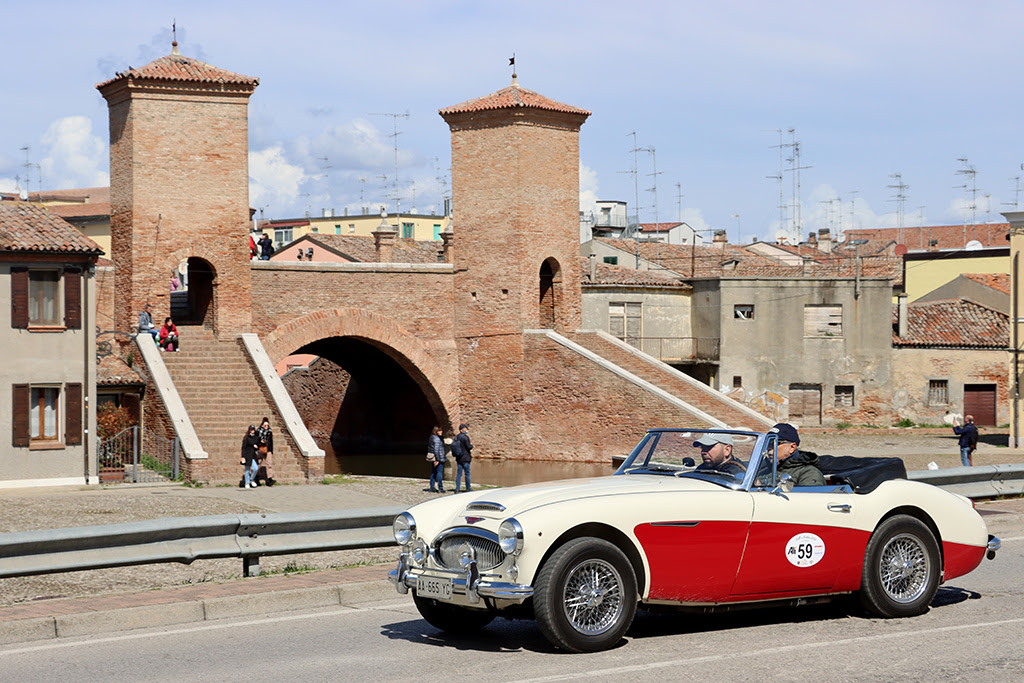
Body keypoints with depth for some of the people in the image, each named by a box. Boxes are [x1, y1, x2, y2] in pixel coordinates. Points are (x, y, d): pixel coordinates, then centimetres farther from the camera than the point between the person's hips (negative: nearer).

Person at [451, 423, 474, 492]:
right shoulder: (465, 437, -14)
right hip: (465, 458, -7)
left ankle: (457, 488, 0)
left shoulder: (456, 437, 10)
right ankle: (468, 488, 9)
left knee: (458, 473, 6)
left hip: (458, 458, 7)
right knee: (467, 473, 3)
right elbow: (469, 447, -18)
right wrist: (471, 444, 7)